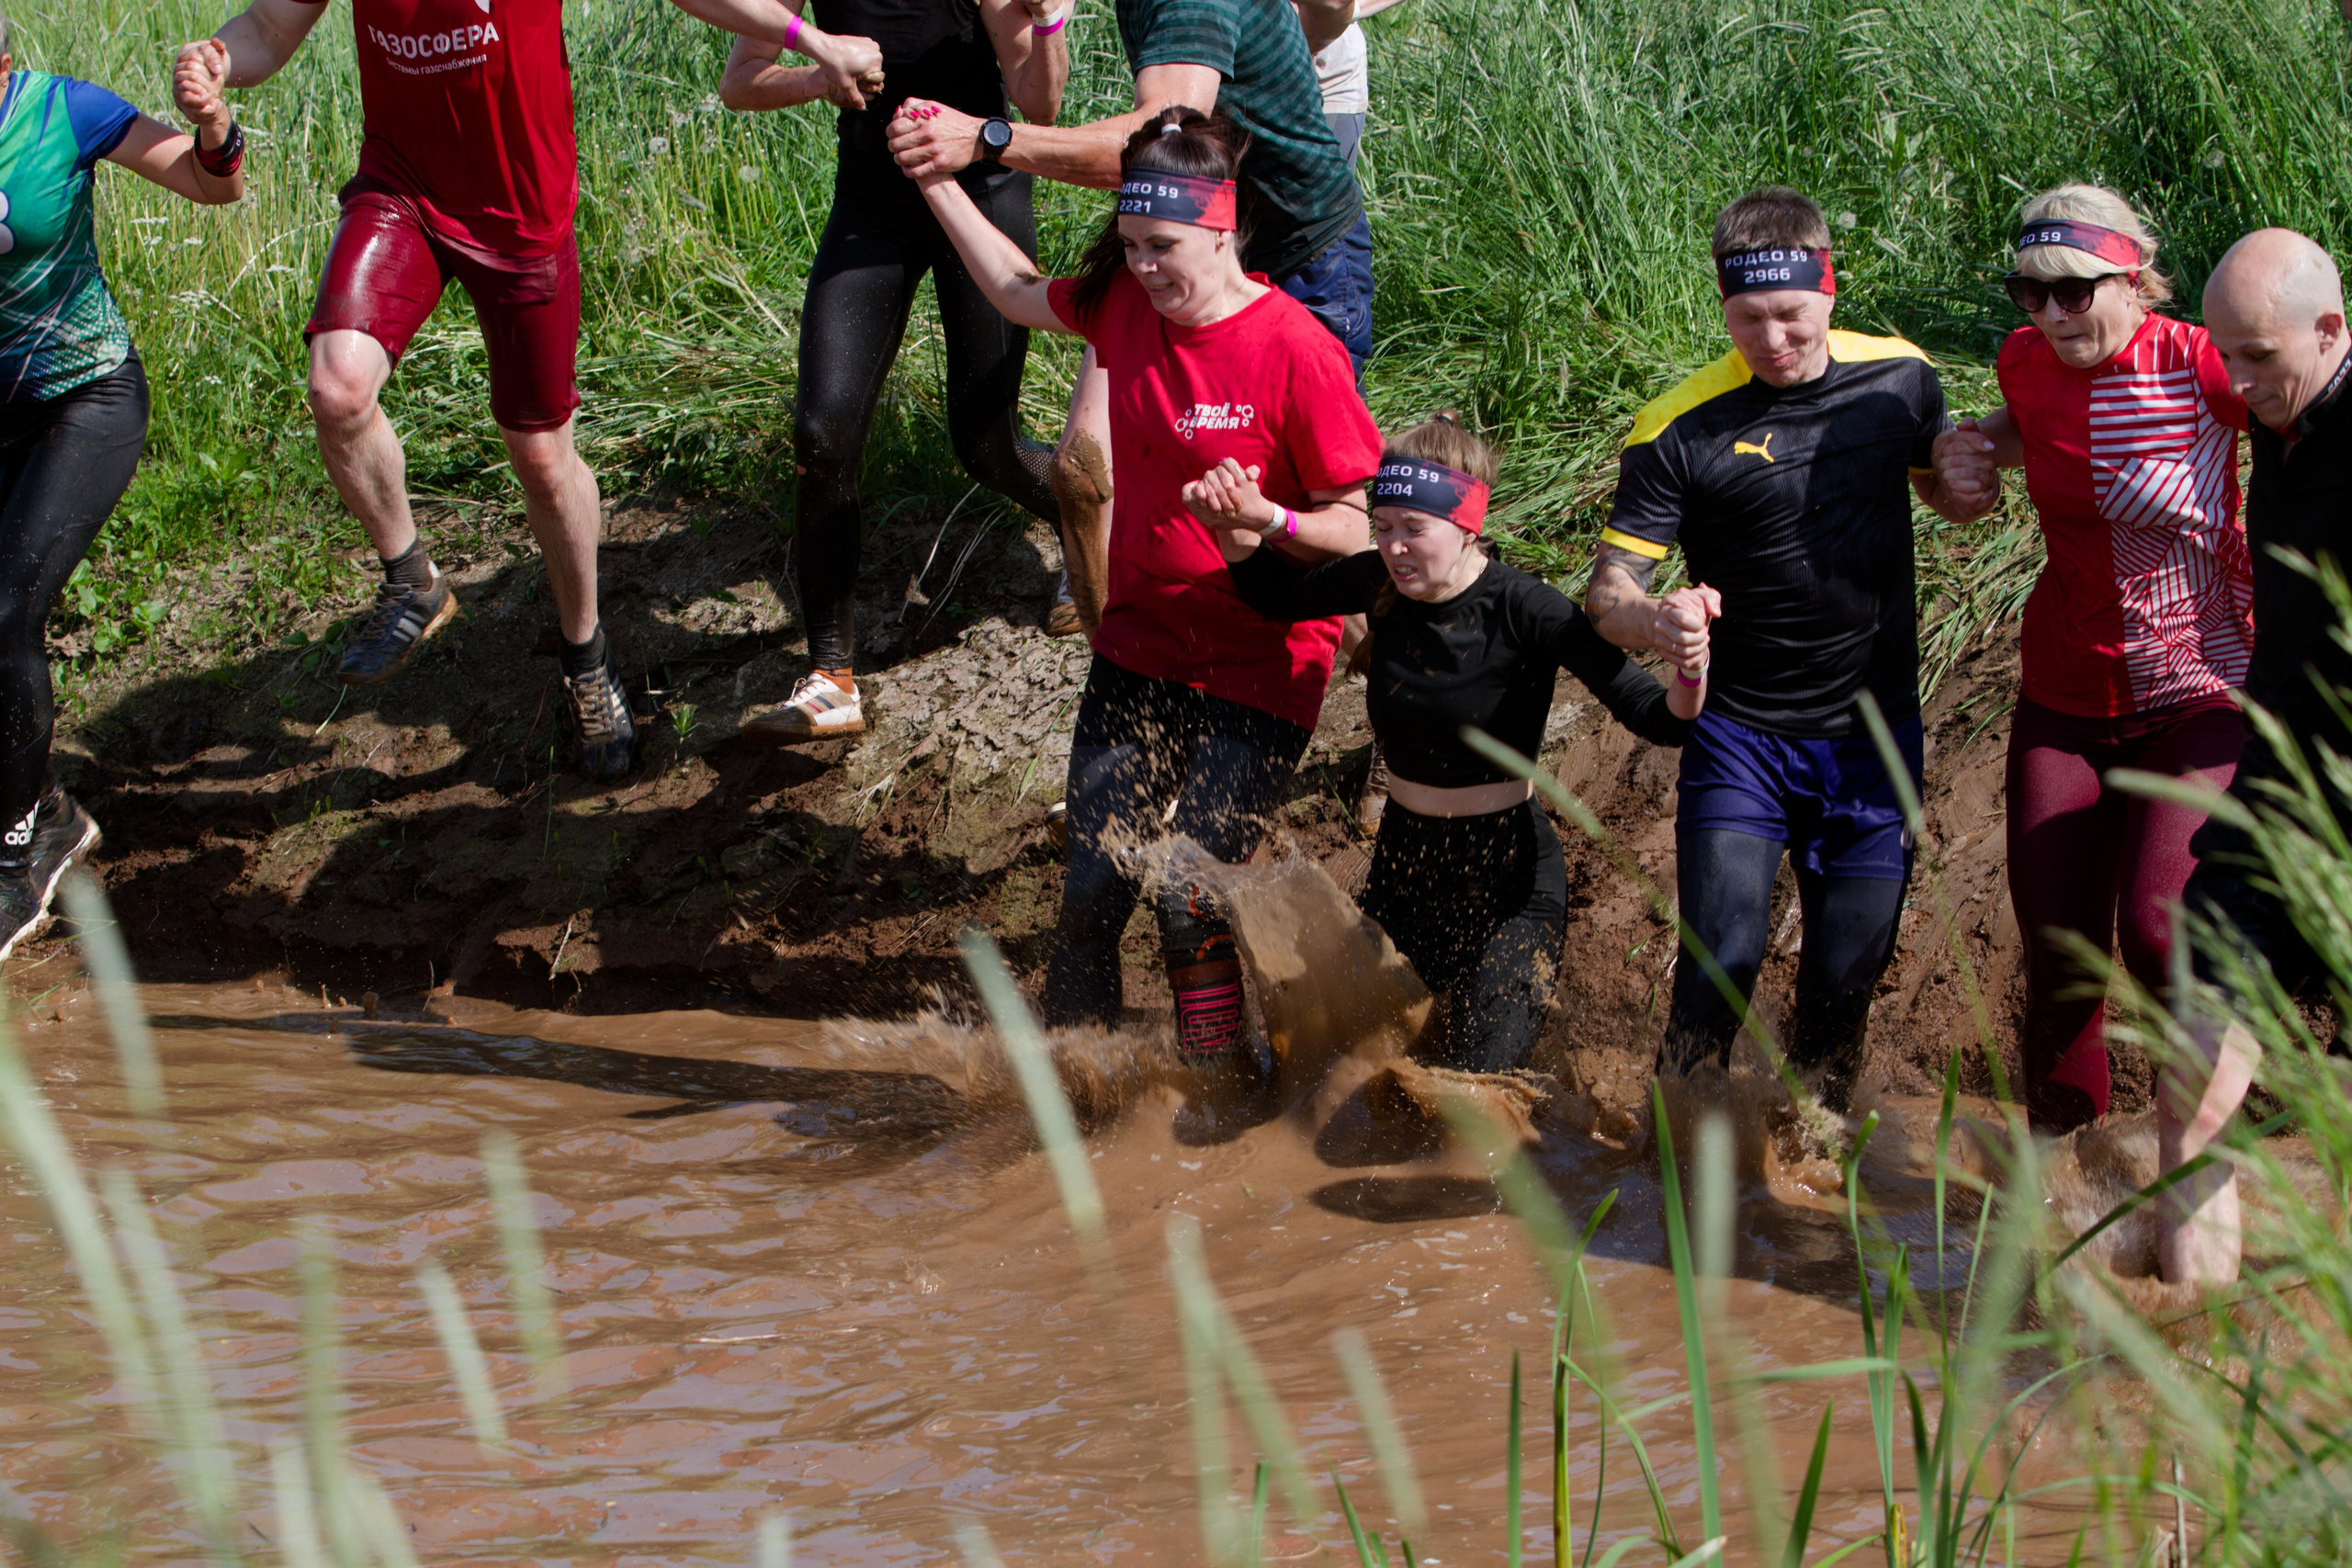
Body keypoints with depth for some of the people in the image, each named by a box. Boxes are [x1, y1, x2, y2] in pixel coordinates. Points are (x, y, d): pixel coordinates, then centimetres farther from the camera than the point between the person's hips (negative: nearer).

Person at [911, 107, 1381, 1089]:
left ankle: (1225, 1094, 8)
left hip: (1258, 671, -5)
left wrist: (1261, 518, -33)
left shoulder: (1296, 351, -20)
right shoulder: (1124, 305, -2)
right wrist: (938, 181, 22)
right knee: (1093, 884, 4)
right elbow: (1021, 294, 21)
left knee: (1188, 896, -11)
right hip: (1139, 649, 5)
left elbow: (1355, 529, -15)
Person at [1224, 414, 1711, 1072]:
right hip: (1404, 860, 5)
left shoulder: (1523, 610, -22)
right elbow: (1273, 594, 12)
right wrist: (1240, 528, -9)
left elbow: (1661, 721, -25)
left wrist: (1691, 665, -47)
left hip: (1507, 876, -5)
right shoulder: (1382, 585, -9)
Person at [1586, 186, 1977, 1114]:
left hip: (1875, 733, 3)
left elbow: (1946, 491, 20)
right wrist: (1655, 622, -34)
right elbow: (1607, 592, -10)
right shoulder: (1681, 428, -11)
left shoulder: (1900, 378, 0)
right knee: (1723, 960, -14)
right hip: (1742, 734, -3)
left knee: (1846, 977, 6)